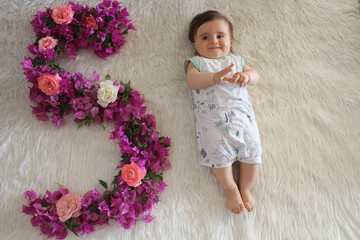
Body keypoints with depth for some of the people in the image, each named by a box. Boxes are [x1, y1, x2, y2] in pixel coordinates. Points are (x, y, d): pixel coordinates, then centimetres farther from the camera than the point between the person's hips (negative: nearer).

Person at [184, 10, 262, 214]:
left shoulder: (236, 60, 24)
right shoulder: (196, 62, 14)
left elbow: (255, 76, 12)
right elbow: (192, 80, -7)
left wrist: (246, 76, -13)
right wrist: (215, 77, -24)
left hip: (242, 114, 3)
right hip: (212, 118, -3)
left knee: (252, 148, -4)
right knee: (219, 152, -13)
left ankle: (246, 188, 13)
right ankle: (231, 190, 7)